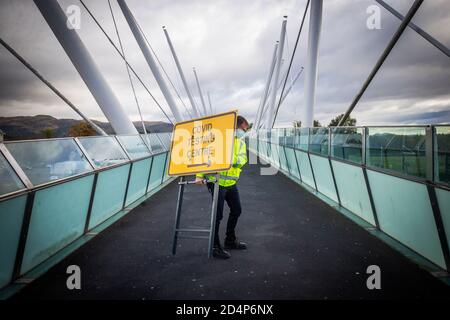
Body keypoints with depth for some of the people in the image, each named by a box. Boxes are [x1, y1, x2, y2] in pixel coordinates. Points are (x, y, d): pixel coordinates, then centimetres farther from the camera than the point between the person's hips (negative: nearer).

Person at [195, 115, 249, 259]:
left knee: (236, 210, 17)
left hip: (231, 183, 8)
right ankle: (215, 246, 13)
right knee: (218, 215, -2)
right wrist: (200, 175, -18)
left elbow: (242, 160, 1)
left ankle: (230, 240, 36)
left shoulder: (241, 142, 10)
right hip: (217, 182, -8)